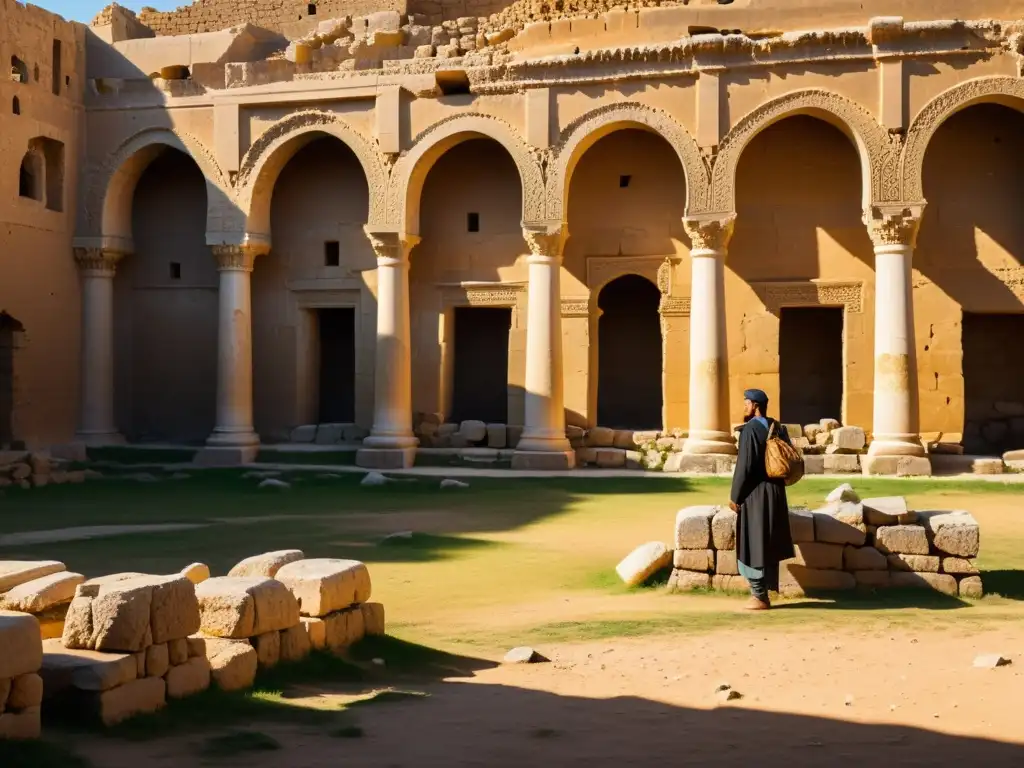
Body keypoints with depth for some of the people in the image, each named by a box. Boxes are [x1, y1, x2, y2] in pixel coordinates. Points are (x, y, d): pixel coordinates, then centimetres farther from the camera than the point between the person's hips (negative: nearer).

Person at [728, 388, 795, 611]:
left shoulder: (750, 429, -15)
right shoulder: (779, 429, 7)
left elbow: (744, 466, -18)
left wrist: (735, 496, -10)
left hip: (755, 494, -8)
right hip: (775, 493, 8)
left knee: (754, 545, -1)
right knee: (769, 544, 12)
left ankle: (759, 597, 1)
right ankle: (764, 595, 16)